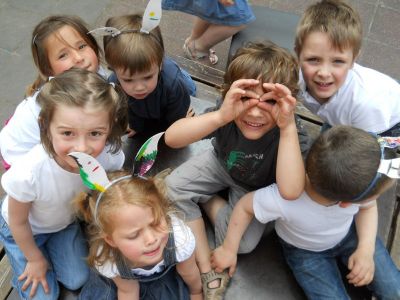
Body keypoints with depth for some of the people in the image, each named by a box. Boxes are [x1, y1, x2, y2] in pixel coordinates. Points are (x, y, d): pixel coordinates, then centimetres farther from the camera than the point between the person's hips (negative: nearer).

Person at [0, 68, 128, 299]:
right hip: (25, 229, -3)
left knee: (78, 281, 12)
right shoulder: (28, 173, -44)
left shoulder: (111, 158, -35)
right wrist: (35, 259, -5)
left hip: (66, 221, 3)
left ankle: (51, 248, 35)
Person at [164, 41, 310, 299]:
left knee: (243, 242, -21)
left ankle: (208, 200, 9)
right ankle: (208, 271, -8)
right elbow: (171, 138, -47)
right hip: (221, 165, 2)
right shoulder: (228, 116, -34)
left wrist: (288, 127, -58)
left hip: (255, 188, -2)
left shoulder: (290, 133, -37)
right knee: (172, 188, -16)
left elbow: (291, 191, -54)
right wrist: (220, 116, -61)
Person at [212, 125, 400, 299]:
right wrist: (229, 249, -13)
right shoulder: (284, 200, -43)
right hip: (305, 251, -2)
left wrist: (366, 249, -22)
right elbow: (245, 206, -22)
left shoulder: (358, 182, -33)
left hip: (350, 233, 3)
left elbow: (368, 207, -8)